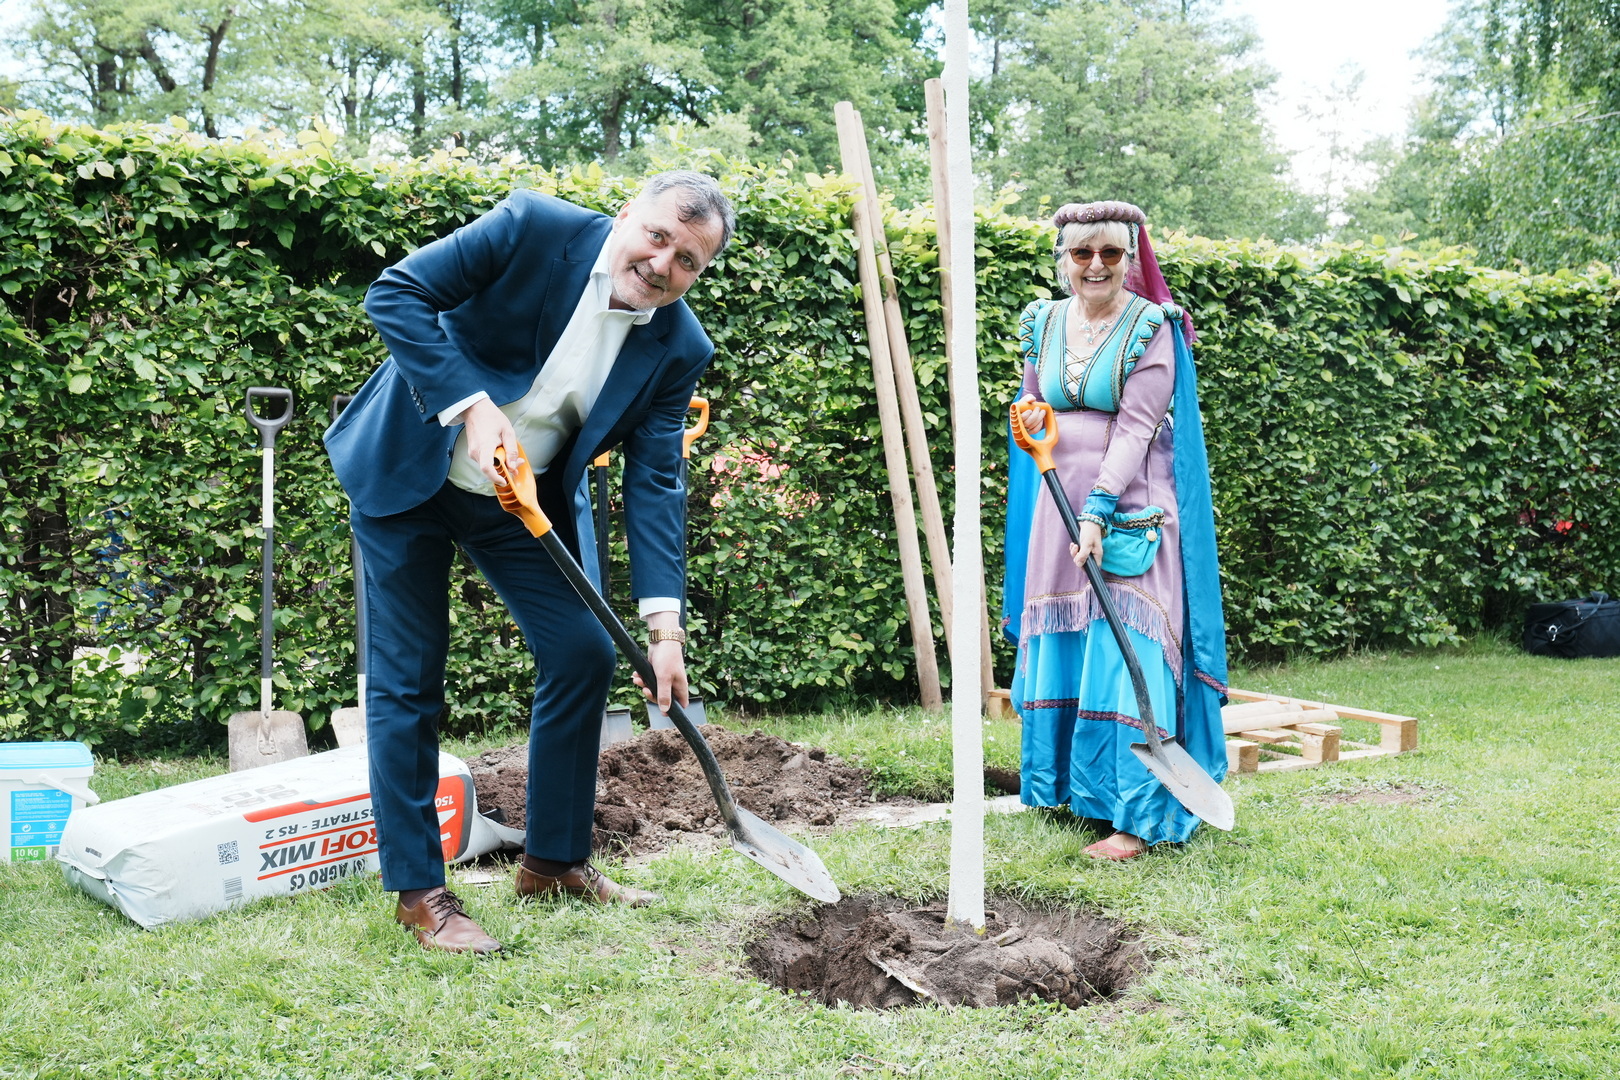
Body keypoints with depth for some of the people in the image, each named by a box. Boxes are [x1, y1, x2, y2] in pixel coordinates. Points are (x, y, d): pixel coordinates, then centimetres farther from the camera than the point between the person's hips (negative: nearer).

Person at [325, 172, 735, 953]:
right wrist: (472, 405, -30)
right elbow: (395, 292, -20)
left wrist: (663, 623, -19)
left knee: (584, 652, -1)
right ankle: (417, 888, 11)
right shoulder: (534, 228, -20)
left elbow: (653, 481, -10)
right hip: (408, 471, -4)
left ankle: (555, 860, 17)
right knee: (407, 683, -2)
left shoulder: (678, 348, -9)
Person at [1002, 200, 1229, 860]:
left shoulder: (1152, 328, -7)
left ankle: (1136, 818, -5)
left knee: (1126, 658, -9)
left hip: (1129, 512, -5)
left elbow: (1136, 428, -15)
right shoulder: (1044, 323, 9)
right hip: (1059, 506, 6)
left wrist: (1098, 511, -23)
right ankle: (1064, 791, 23)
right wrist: (1029, 414, 2)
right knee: (1057, 653, 9)